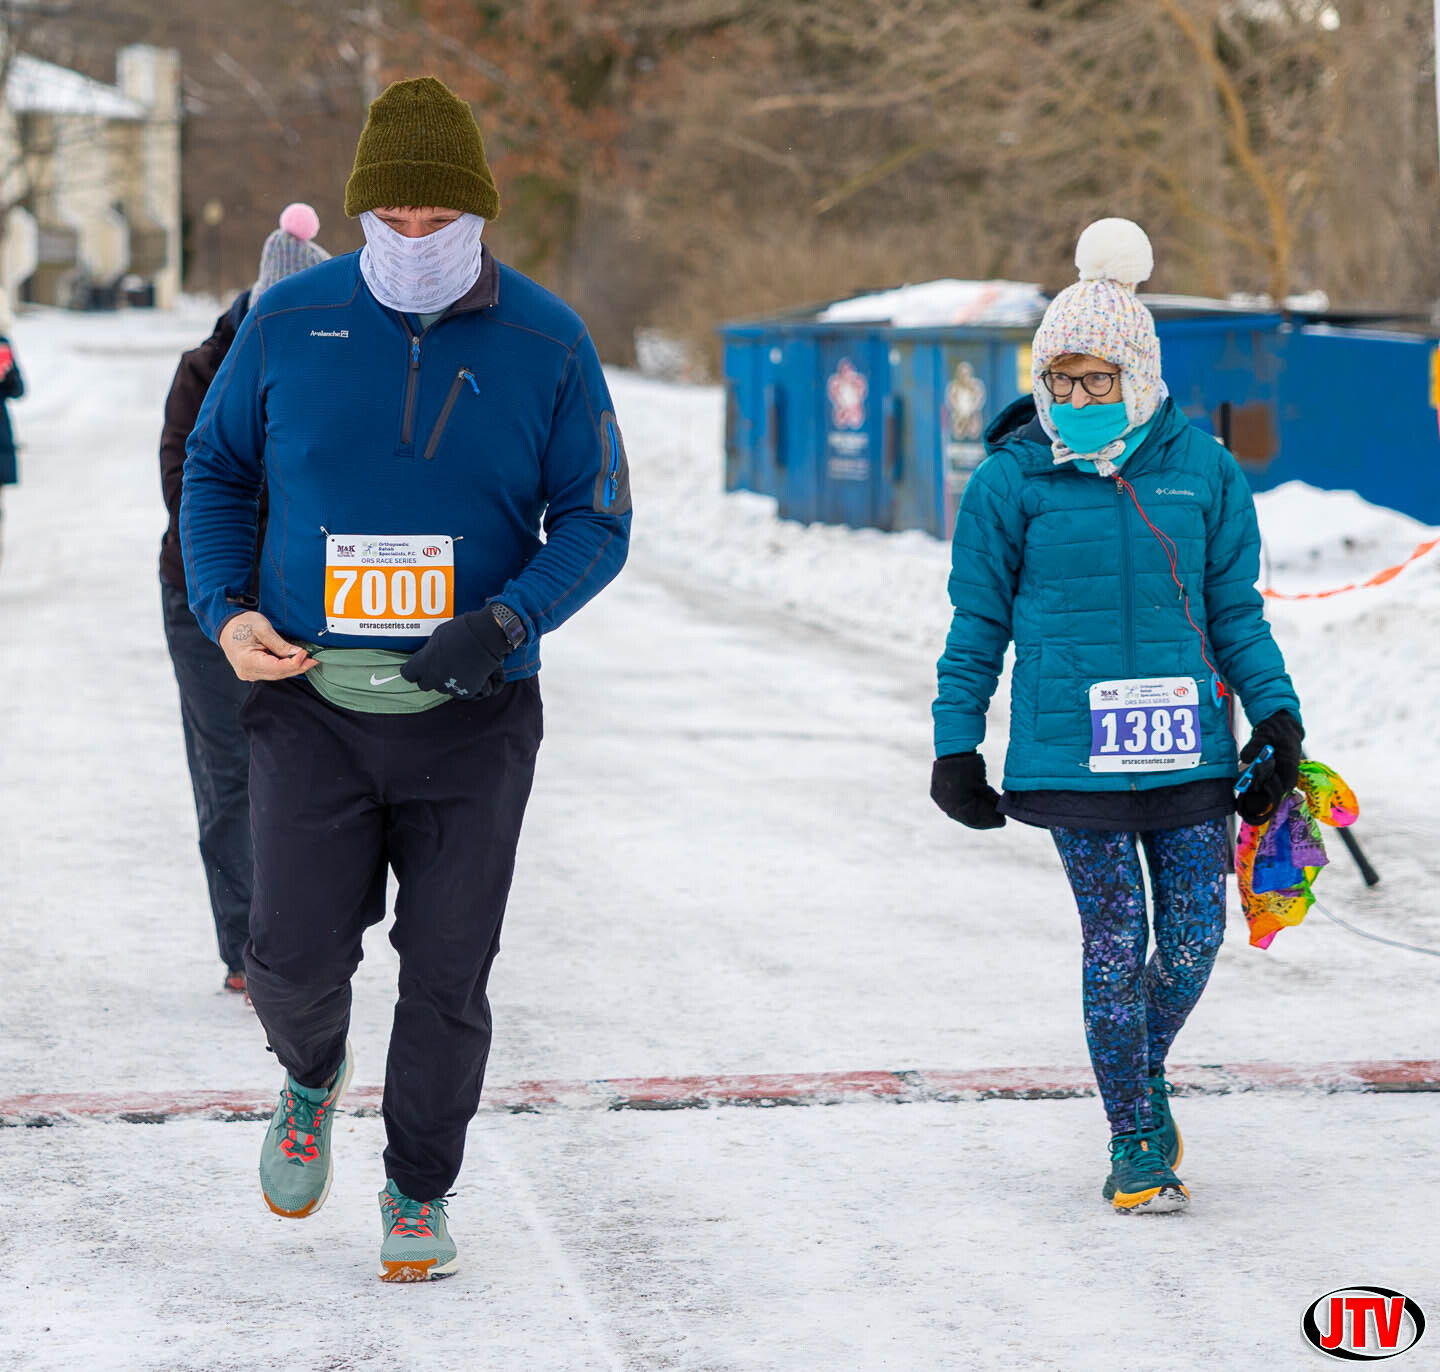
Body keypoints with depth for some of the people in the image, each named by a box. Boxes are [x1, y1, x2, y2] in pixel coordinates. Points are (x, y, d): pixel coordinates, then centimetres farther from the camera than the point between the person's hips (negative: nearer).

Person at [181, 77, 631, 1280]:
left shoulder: (546, 345, -3)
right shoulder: (291, 323, -1)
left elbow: (596, 521, 1)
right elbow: (215, 469, 12)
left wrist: (507, 620, -17)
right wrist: (225, 611, -3)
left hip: (470, 714, 0)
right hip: (312, 705, 0)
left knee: (447, 977, 2)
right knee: (296, 958, -7)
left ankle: (419, 1193, 23)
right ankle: (312, 1078, 29)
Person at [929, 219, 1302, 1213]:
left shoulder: (1204, 471, 4)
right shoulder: (1014, 481, 0)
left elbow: (1236, 611, 11)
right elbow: (980, 623, 7)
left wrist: (1275, 714, 2)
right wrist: (956, 743, 6)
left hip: (1187, 746, 2)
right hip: (1071, 748, -2)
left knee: (1194, 933, 2)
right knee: (1115, 940, -1)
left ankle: (1147, 1079, 32)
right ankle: (1135, 1141, 13)